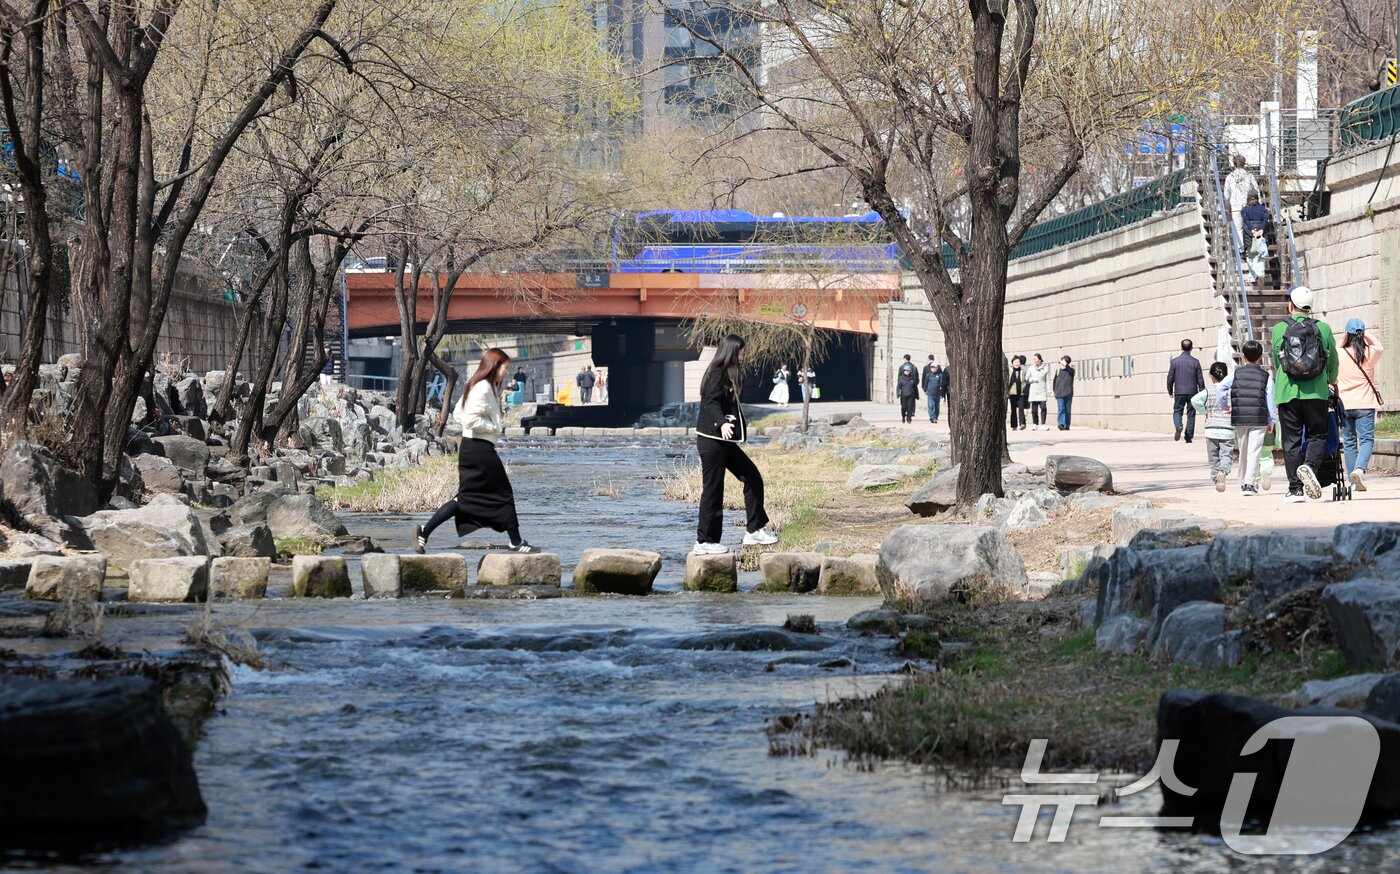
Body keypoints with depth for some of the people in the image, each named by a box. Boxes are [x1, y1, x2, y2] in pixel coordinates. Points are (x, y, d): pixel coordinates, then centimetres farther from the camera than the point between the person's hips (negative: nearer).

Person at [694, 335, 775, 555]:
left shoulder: (727, 375, 16)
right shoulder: (717, 375, -13)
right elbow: (711, 403, -26)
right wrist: (722, 423, -42)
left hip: (724, 442, 10)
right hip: (711, 440, -10)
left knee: (752, 477, 9)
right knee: (713, 489, -6)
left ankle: (754, 530, 13)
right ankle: (705, 541, 0)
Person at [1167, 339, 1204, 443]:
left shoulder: (1175, 361, -2)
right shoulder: (1195, 362, -1)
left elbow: (1170, 377, 1)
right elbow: (1200, 379, 1)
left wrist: (1170, 391, 14)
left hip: (1179, 392, -1)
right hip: (1192, 391, 1)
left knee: (1177, 411, 8)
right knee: (1191, 413, 7)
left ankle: (1179, 426, -22)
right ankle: (1189, 436, 5)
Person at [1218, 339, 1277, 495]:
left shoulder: (1236, 373, 4)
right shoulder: (1266, 376, 2)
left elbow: (1220, 388, -5)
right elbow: (1270, 400, 1)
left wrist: (1224, 406, 9)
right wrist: (1272, 422, 7)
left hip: (1239, 418, 2)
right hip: (1259, 420, -2)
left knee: (1243, 452, 15)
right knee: (1254, 452, -4)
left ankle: (1243, 482, 26)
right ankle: (1249, 484, -14)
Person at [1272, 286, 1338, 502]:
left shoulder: (1279, 329, 2)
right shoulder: (1323, 328, 4)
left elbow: (1276, 361, 11)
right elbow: (1333, 360, 13)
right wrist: (1331, 381, 33)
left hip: (1287, 392, 0)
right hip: (1316, 392, 0)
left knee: (1291, 441, 4)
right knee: (1317, 435, 9)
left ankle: (1295, 489, 1)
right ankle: (1310, 466, -20)